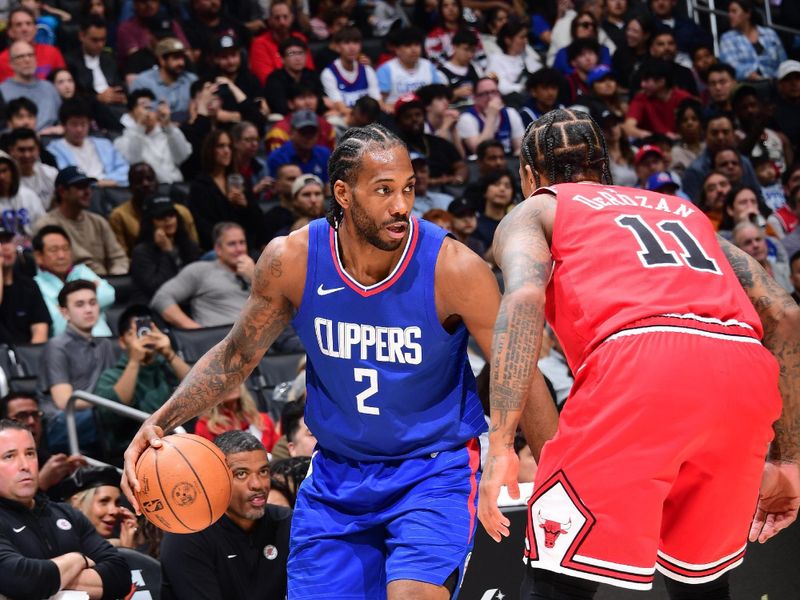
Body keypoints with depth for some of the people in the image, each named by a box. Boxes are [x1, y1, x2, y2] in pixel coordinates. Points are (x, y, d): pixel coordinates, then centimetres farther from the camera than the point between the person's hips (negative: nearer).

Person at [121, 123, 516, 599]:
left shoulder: (454, 268, -21)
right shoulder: (291, 260, -12)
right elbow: (237, 356, 4)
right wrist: (160, 422, -8)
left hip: (434, 469, -3)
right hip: (338, 471, 4)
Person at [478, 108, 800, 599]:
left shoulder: (533, 212, 24)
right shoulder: (681, 209, 37)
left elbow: (524, 299, 0)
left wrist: (501, 446, -6)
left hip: (639, 362, -5)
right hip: (746, 373, 5)